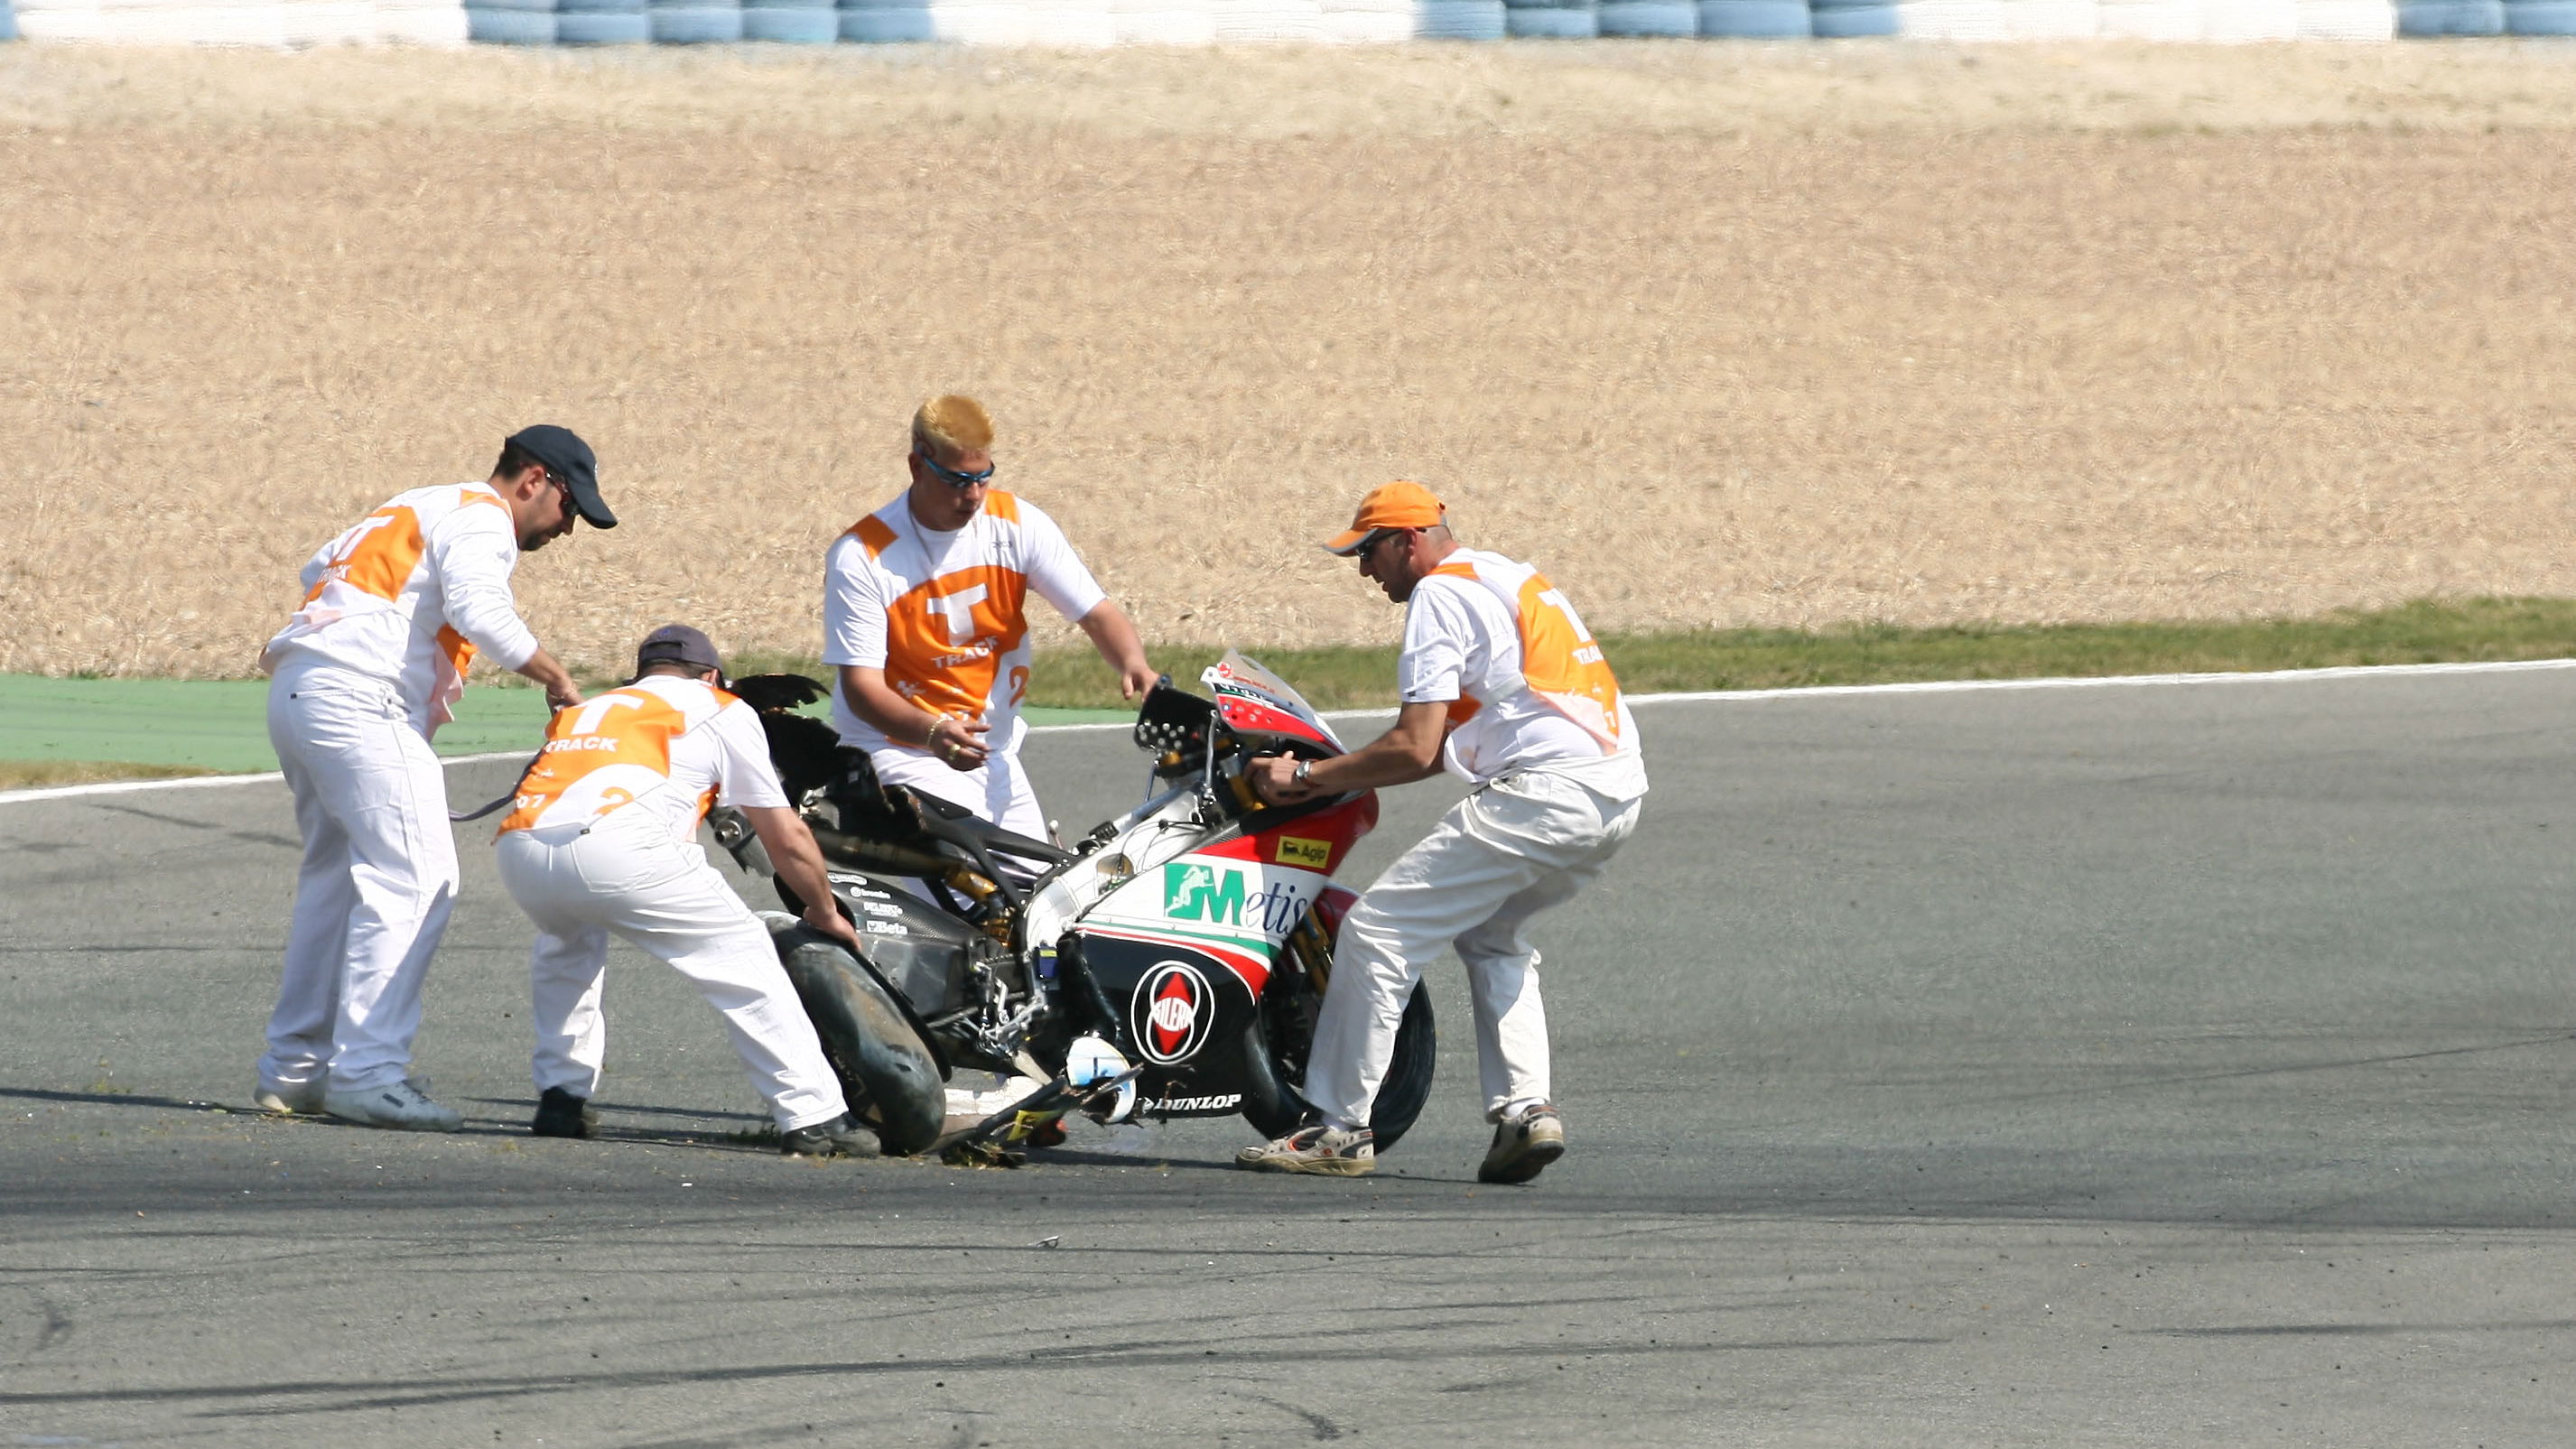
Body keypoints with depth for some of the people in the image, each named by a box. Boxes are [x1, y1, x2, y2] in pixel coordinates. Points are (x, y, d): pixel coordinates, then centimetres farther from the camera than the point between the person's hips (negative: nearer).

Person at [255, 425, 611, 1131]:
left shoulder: (417, 509, 28)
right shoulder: (480, 518, -3)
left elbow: (322, 568, 32)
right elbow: (477, 608, -20)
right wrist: (555, 677, -12)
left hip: (297, 695, 10)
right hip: (358, 699, -10)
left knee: (336, 875, 18)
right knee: (414, 877, -14)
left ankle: (294, 1067, 21)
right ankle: (367, 1072, -21)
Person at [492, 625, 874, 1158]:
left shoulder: (581, 712, 38)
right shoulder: (722, 711, 25)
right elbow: (787, 839, 26)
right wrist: (826, 913, 43)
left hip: (517, 850, 5)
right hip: (615, 848, -5)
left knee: (566, 942, 37)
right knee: (742, 951, 10)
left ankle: (560, 1097, 30)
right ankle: (813, 1119, 4)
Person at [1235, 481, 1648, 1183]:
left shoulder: (1439, 594, -3)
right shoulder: (1507, 577, 26)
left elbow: (1416, 749, -10)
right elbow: (1449, 746, 29)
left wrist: (1308, 777, -1)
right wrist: (1350, 775, 24)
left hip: (1543, 794, -10)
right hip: (1617, 792, 10)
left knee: (1377, 931, -5)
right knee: (1491, 934, 29)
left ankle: (1338, 1126, -4)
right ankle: (1525, 1108, 12)